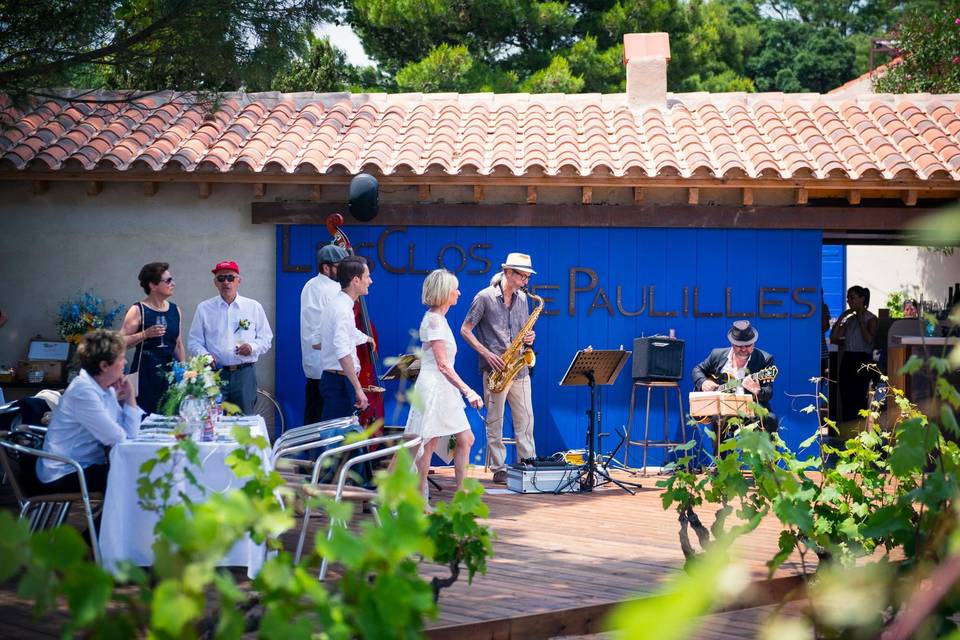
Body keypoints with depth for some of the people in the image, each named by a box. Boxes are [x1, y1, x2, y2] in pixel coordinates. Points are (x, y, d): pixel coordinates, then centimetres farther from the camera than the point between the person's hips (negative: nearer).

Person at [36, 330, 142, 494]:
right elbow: (118, 439, -21)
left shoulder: (107, 388, 4)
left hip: (86, 466, 8)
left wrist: (130, 398, -7)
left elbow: (130, 434, 1)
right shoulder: (84, 392, -22)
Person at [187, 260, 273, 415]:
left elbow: (266, 338, 12)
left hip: (245, 373, 0)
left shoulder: (253, 307, 9)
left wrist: (252, 347, -9)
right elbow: (194, 341, 9)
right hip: (215, 372, 0)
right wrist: (204, 355, -11)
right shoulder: (204, 308, 9)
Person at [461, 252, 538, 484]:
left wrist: (529, 337, -2)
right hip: (495, 369, -5)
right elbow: (465, 330, -4)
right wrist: (487, 354, -13)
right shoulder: (485, 297, -6)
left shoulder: (521, 298, 12)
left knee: (525, 419, 4)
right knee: (495, 421, 0)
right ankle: (499, 470, 5)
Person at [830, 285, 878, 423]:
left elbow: (869, 339, -19)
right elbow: (833, 337, 8)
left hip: (862, 361, -7)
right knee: (846, 401, 6)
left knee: (858, 401, -9)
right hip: (847, 360, 7)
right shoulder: (850, 318, 16)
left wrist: (860, 320, -10)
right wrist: (842, 317, 5)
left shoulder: (870, 319, -2)